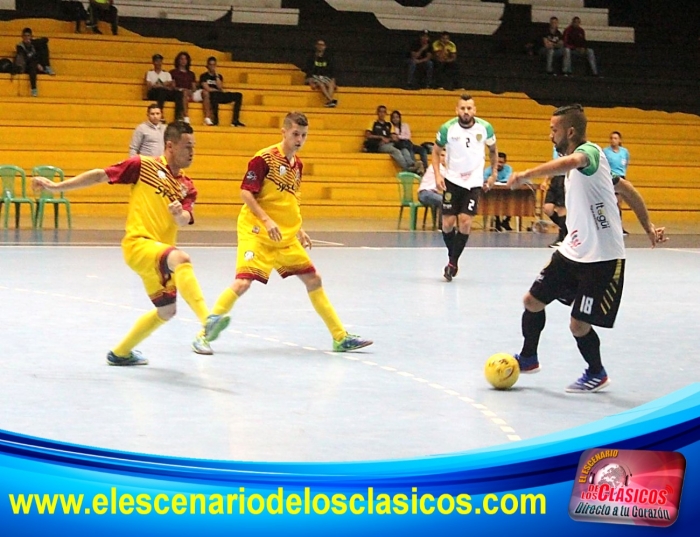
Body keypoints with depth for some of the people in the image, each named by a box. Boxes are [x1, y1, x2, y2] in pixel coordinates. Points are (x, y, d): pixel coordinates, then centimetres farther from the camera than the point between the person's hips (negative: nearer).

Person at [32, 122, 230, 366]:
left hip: (160, 253, 7)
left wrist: (180, 214, -29)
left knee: (166, 311, 17)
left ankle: (120, 353, 37)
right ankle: (208, 321, -50)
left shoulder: (187, 187, 12)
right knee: (181, 259, -35)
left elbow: (185, 220, -4)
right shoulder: (143, 165, -2)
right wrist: (56, 187, 0)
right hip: (138, 243, -7)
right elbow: (100, 176, 2)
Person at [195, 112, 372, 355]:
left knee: (313, 279, 8)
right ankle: (203, 335, -8)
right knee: (243, 282, -20)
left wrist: (299, 230, 15)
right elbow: (246, 193, -15)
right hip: (256, 232, -7)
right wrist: (267, 221, -24)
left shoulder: (297, 164, 11)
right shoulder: (264, 158, -12)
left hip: (286, 237, 7)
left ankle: (340, 338, 17)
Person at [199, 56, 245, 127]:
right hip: (210, 96, -5)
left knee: (238, 95, -10)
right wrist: (218, 91, 0)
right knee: (215, 94, -42)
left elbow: (220, 88, 1)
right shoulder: (204, 76, 6)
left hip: (219, 96, 5)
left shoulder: (219, 76, 19)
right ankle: (215, 120, -40)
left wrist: (216, 75, -2)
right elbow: (207, 89, -7)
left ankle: (235, 120, -23)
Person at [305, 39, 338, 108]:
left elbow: (332, 70, 7)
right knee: (321, 85, -36)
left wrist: (333, 82, -8)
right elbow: (308, 70, -6)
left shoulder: (328, 57, 9)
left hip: (324, 77, 3)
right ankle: (330, 100, -50)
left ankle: (328, 102, -50)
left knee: (331, 85, -31)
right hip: (314, 77, -3)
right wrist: (311, 83, -20)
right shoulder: (312, 57, 0)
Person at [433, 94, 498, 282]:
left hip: (474, 182, 0)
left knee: (465, 222, -12)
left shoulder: (485, 128, -8)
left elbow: (493, 150, 11)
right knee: (448, 223, -2)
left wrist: (494, 174, 8)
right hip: (452, 180, 0)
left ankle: (453, 262, 1)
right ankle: (452, 256, 24)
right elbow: (436, 151, 4)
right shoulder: (447, 128, -10)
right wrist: (437, 174, -8)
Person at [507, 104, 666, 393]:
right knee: (533, 301, 10)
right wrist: (648, 226, 15)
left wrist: (526, 174, -44)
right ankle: (528, 358, 32)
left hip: (602, 259, -10)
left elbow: (569, 162, -43)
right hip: (572, 251, 10)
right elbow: (626, 189, 17)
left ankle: (597, 374, 21)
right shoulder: (576, 164, 12)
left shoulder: (590, 152, -17)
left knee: (578, 325, -5)